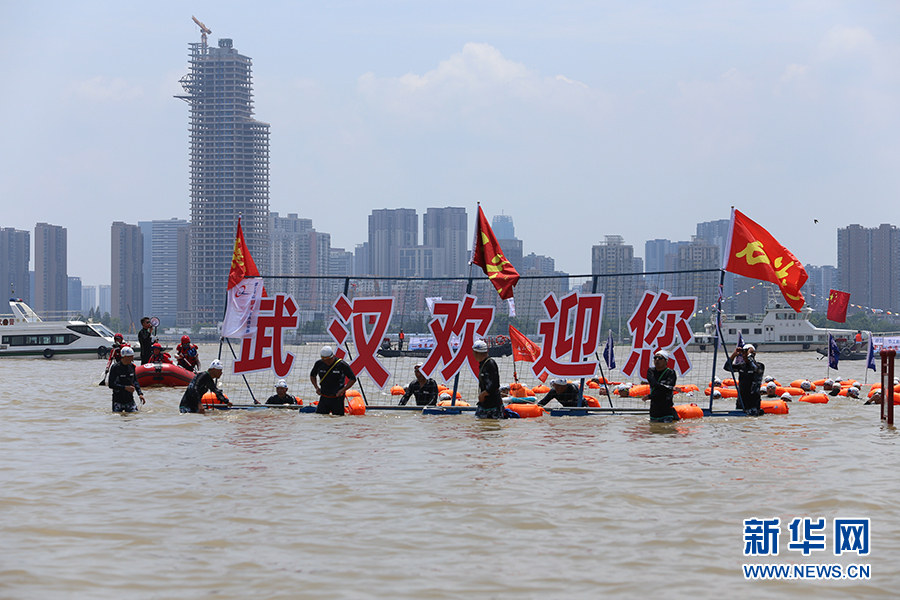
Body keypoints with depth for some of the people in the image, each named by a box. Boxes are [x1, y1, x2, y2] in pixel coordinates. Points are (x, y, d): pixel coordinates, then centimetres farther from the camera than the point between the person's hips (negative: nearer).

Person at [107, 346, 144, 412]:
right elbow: (111, 385, -17)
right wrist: (125, 388, -24)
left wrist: (140, 393, 2)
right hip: (118, 401, -4)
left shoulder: (131, 366, 4)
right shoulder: (115, 368, -13)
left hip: (130, 400, 4)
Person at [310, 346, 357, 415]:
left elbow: (353, 379, -3)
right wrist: (316, 387, 6)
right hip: (324, 398, 3)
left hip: (337, 398, -3)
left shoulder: (342, 365, -10)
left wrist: (342, 390, -13)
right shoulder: (319, 364, 1)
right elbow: (312, 375, 21)